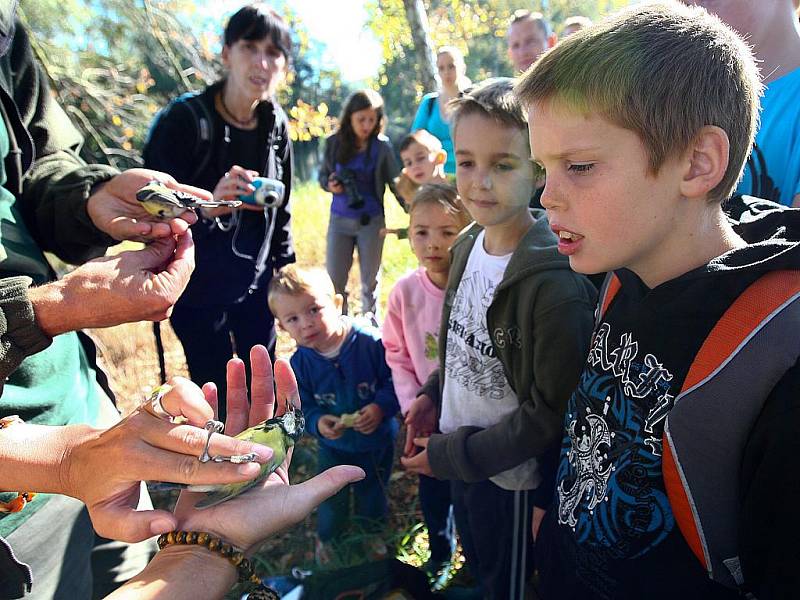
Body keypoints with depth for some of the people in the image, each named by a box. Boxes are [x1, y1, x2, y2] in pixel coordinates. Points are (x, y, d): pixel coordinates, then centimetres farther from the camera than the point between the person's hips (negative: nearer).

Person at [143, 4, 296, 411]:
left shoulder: (276, 125, 0)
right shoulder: (182, 119, -16)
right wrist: (207, 205, -36)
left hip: (255, 285, 4)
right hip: (196, 290, -4)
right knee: (215, 393, 6)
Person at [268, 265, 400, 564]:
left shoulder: (369, 341, -26)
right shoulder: (300, 362, -18)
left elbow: (394, 380, -17)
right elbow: (303, 407, -8)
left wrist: (380, 407, -32)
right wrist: (317, 422, -27)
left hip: (377, 440, 0)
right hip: (333, 446, 1)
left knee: (373, 493, 23)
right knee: (332, 500, 19)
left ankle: (372, 533, 54)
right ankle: (326, 539, 51)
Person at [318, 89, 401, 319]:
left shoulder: (382, 147, -7)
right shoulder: (334, 143, -1)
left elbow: (396, 183, -5)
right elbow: (322, 175, 9)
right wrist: (330, 184, -13)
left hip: (371, 221, -1)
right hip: (340, 220, 2)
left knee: (370, 280, 12)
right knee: (334, 281, 6)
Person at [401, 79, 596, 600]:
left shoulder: (556, 284, -28)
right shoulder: (468, 245, -5)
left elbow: (549, 413, -22)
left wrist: (452, 455, -17)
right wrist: (434, 395, -2)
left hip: (513, 478, -6)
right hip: (457, 458, 7)